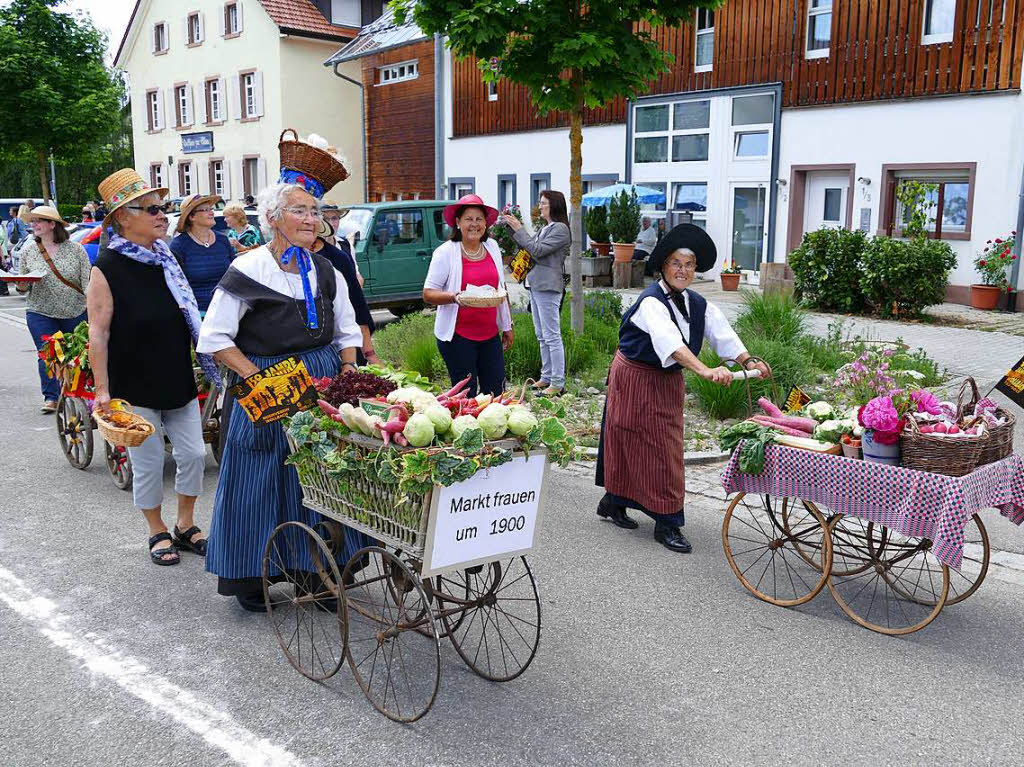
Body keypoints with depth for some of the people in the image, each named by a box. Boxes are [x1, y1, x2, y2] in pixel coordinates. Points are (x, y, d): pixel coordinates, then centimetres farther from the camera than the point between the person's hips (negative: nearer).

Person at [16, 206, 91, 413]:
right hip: (41, 313, 1)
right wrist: (22, 285, -13)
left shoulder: (75, 249, -2)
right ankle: (51, 397, 3)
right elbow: (23, 287, 11)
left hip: (76, 312, -1)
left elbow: (88, 281, -2)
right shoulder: (28, 250, 5)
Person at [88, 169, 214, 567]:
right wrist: (102, 390, -17)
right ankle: (157, 533, 24)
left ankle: (185, 525, 26)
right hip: (135, 386, -6)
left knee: (193, 453, 7)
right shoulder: (107, 267, -12)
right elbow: (98, 333, -14)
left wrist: (206, 365, 18)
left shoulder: (166, 258, 7)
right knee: (148, 462, 4)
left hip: (178, 380, 6)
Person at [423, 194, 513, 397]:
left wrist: (507, 325, 17)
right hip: (458, 336, -5)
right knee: (466, 395, 1)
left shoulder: (492, 247, 8)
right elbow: (428, 294, -7)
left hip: (490, 334, 5)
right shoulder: (445, 252, -7)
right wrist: (454, 297, -25)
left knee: (497, 392, 6)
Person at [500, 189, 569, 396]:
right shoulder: (546, 228, 18)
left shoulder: (560, 228, -10)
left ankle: (558, 383, -4)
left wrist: (518, 228, -11)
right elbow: (527, 247, 17)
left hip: (548, 287, -10)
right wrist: (512, 228, 8)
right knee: (542, 336, 14)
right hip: (536, 285, 10)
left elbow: (537, 250, -17)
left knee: (552, 336, -8)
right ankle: (546, 377, 22)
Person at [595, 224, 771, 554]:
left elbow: (722, 332, -7)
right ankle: (667, 523, 1)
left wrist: (748, 360, -23)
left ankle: (614, 502, 29)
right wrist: (705, 371, -51)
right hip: (636, 378, -8)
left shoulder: (697, 304, 3)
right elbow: (669, 342, -39)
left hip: (668, 381, 8)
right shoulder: (651, 302, -23)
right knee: (644, 445, -4)